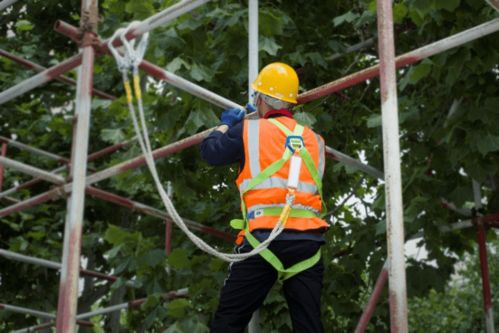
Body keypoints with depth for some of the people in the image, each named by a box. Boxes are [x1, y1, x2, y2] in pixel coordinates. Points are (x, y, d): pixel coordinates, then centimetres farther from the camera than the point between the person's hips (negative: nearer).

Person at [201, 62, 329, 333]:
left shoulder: (249, 130, 5)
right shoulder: (314, 140, 17)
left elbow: (210, 151, 12)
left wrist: (225, 124, 33)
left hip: (265, 237, -3)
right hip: (308, 240, 4)